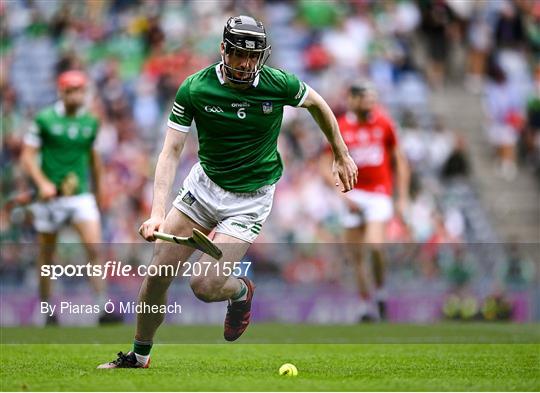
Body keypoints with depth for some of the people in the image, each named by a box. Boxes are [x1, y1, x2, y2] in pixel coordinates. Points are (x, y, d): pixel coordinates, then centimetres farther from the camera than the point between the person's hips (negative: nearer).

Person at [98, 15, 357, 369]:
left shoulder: (279, 84, -16)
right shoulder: (195, 88, -16)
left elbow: (317, 103, 6)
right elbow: (172, 151, -18)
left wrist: (342, 155, 13)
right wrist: (158, 213, -29)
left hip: (251, 199, -2)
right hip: (204, 184, 2)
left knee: (205, 286, -15)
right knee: (158, 275, -2)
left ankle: (242, 291, 22)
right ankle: (138, 358, 20)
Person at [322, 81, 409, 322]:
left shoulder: (383, 123, -1)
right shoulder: (340, 128, -4)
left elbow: (399, 160, 8)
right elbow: (327, 166, 1)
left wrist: (403, 198, 5)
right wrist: (344, 195, -11)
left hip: (380, 193, -1)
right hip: (354, 195, 1)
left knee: (374, 245, -20)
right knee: (354, 254, 2)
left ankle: (380, 289, 4)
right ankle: (366, 302, 16)